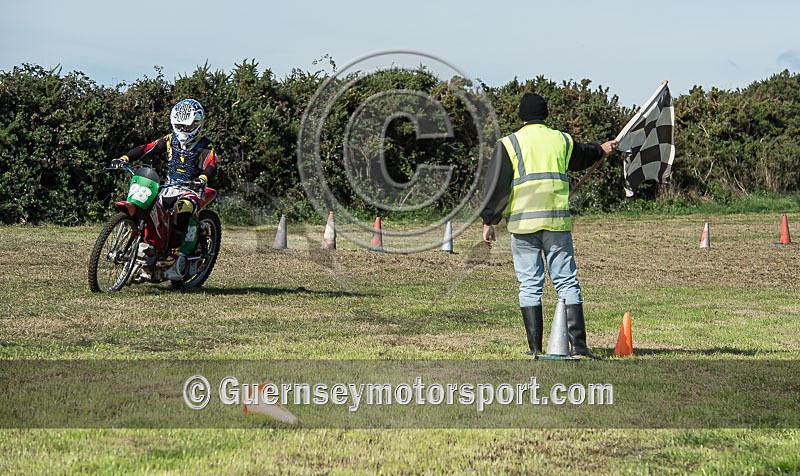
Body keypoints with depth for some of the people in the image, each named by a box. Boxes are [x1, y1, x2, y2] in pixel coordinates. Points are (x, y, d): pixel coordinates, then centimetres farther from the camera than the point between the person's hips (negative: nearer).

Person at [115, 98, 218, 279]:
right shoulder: (170, 140, 11)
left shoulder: (205, 146, -3)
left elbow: (211, 166, -20)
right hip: (169, 188, 5)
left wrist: (203, 178, -43)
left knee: (182, 210, -37)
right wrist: (126, 158, -13)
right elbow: (146, 148, 3)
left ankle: (172, 256, -33)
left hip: (192, 190, -5)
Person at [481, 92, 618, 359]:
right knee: (567, 282, 3)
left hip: (522, 224, -1)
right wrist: (600, 150, 57)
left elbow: (496, 186, -3)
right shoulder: (562, 141, 11)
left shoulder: (509, 144, 2)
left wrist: (489, 222, 2)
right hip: (557, 222, 1)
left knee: (530, 285, 3)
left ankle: (535, 348, 2)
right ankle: (578, 344, -5)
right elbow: (581, 156, 35)